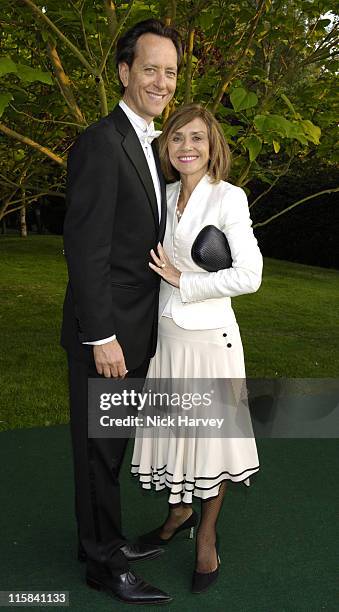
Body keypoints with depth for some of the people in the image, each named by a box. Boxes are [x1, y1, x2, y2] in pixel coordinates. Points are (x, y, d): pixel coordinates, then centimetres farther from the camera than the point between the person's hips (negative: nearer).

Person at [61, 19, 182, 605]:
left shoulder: (148, 146, 15)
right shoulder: (101, 142, -15)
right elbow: (85, 248, -20)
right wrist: (102, 337, -21)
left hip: (134, 330, 9)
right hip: (104, 331, -9)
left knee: (112, 444, 20)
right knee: (99, 448, 6)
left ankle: (104, 539, 37)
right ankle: (104, 564, 23)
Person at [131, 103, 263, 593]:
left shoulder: (228, 197, -10)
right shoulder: (164, 196, 7)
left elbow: (249, 276, -17)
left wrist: (182, 281, -13)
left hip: (209, 336, -5)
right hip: (165, 333, 5)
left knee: (212, 433, 8)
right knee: (170, 429, 14)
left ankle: (207, 535, 28)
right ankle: (179, 512, 39)